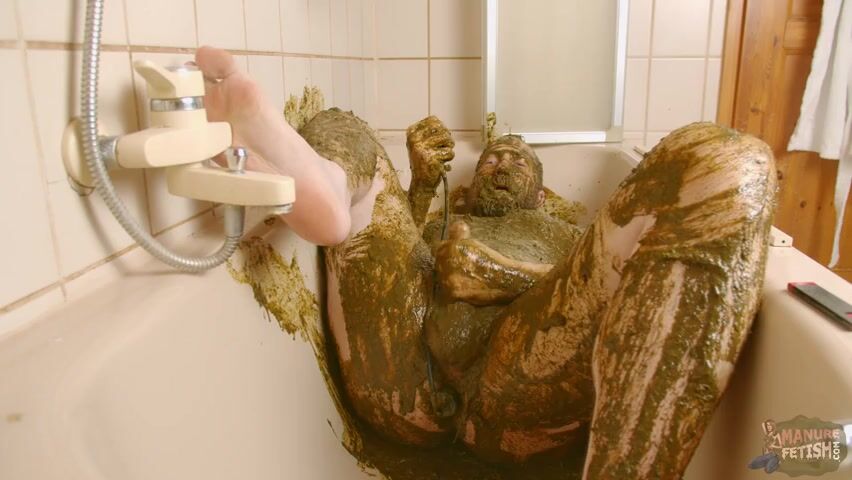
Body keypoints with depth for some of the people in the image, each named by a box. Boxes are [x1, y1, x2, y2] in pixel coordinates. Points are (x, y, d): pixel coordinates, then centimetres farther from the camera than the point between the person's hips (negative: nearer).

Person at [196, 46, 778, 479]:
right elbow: (391, 253, 22)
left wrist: (500, 276, -3)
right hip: (403, 376, 2)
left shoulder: (566, 235, 36)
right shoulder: (441, 229, 42)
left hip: (521, 385, -1)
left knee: (731, 161, -11)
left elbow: (600, 295, 13)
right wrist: (422, 183, 13)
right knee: (340, 130, 17)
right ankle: (314, 183, -26)